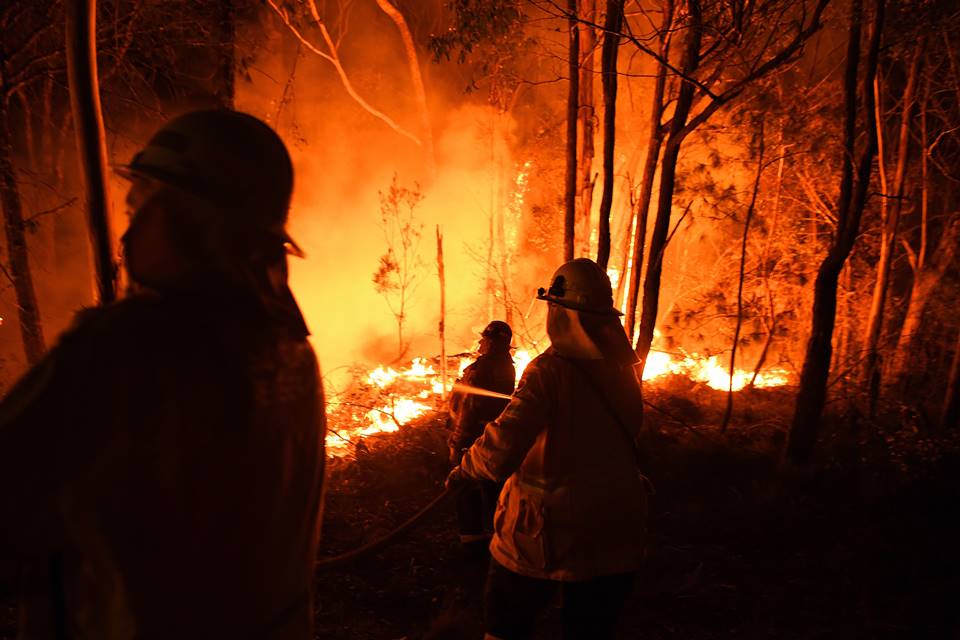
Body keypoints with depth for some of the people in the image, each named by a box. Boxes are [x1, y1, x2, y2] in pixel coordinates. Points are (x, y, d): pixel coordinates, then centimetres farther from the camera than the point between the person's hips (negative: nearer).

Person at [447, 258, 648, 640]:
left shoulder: (550, 370, -22)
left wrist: (465, 467, -11)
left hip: (547, 533, -5)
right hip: (614, 533, 5)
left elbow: (501, 452, -31)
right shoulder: (623, 368, -2)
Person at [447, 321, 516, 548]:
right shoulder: (507, 367, 0)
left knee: (467, 490, 6)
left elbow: (468, 410, -24)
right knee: (491, 487, 19)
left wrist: (457, 444, -20)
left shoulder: (479, 370, -25)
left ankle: (472, 536, 12)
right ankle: (493, 531, 30)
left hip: (474, 438, -8)